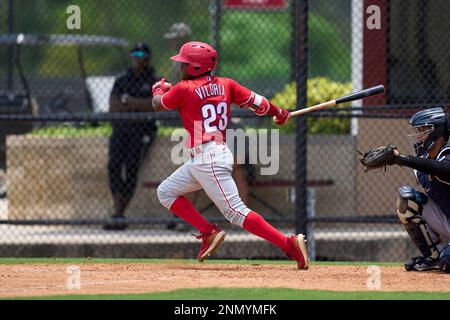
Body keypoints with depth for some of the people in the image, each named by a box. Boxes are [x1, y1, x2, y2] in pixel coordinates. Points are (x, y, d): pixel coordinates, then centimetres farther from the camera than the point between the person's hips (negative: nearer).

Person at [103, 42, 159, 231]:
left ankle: (119, 214, -12)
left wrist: (127, 100, -7)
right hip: (120, 129, 4)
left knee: (131, 167, -17)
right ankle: (118, 216, -21)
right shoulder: (121, 81, 19)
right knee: (114, 166, -16)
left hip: (141, 130, -3)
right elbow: (113, 107, 6)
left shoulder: (155, 82, 8)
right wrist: (140, 105, -6)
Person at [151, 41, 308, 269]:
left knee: (235, 211, -13)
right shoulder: (225, 85, 8)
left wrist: (159, 89, 31)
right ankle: (209, 233, 10)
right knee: (166, 192, 18)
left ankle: (289, 244, -19)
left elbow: (158, 105, 8)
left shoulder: (183, 89, -8)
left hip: (208, 161, -9)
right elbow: (256, 102, 10)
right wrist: (280, 114, 28)